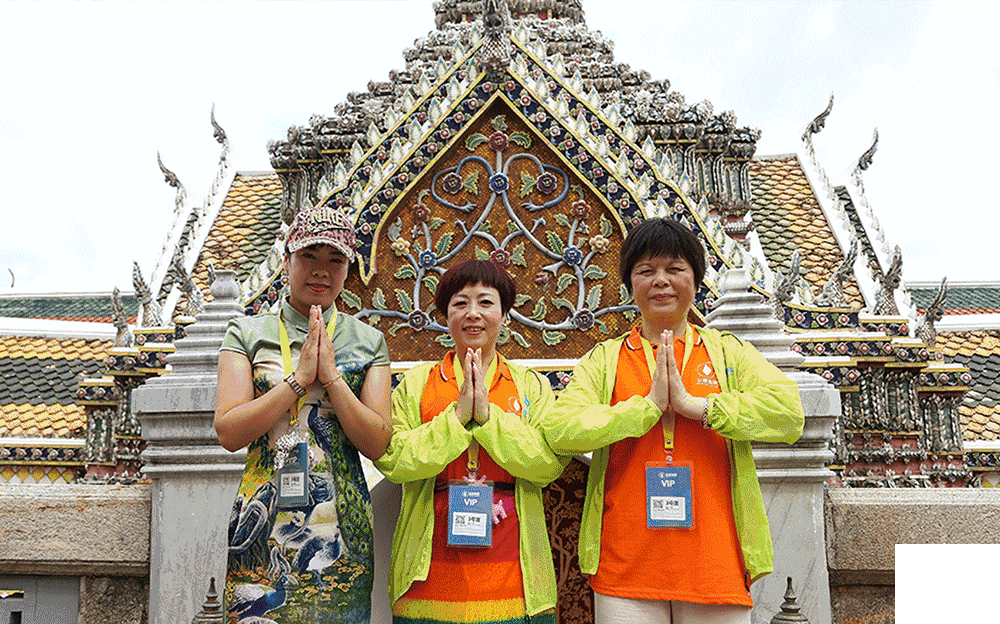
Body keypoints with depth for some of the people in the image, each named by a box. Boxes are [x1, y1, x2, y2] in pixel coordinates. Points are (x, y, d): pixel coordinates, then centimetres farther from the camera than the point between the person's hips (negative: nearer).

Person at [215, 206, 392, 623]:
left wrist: (330, 374, -13)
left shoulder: (367, 342, 5)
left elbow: (377, 444, -4)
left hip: (340, 527, 1)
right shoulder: (247, 333, 4)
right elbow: (228, 432, -7)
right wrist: (300, 378, -14)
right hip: (263, 526, 0)